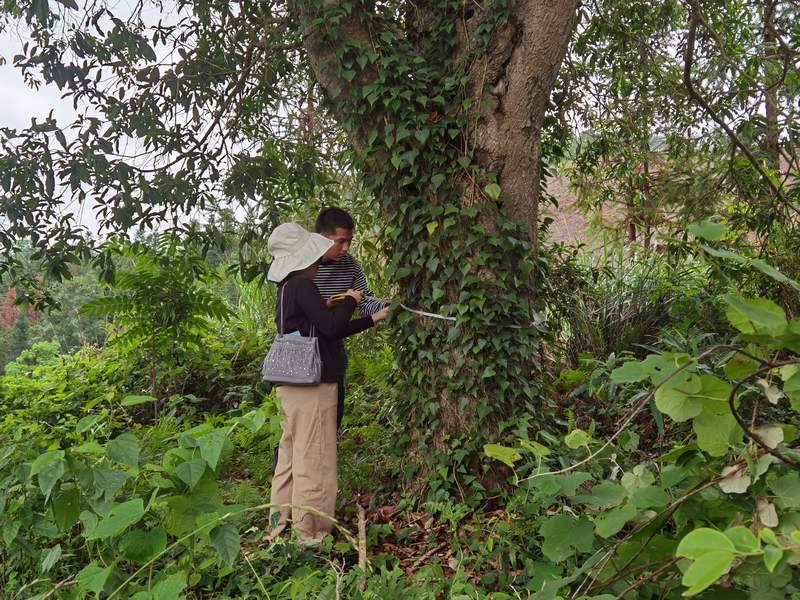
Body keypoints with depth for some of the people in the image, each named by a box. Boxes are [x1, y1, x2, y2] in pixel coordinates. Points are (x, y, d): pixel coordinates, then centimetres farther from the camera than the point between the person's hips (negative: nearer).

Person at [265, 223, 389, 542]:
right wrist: (350, 300, -2)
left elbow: (329, 331, 18)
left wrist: (372, 320, 20)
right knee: (313, 458, 0)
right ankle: (308, 533, 10)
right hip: (312, 384, -10)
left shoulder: (287, 289, 16)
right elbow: (332, 326, -20)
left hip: (291, 384, 10)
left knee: (290, 454, 17)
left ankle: (281, 522, 28)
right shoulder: (303, 287, -15)